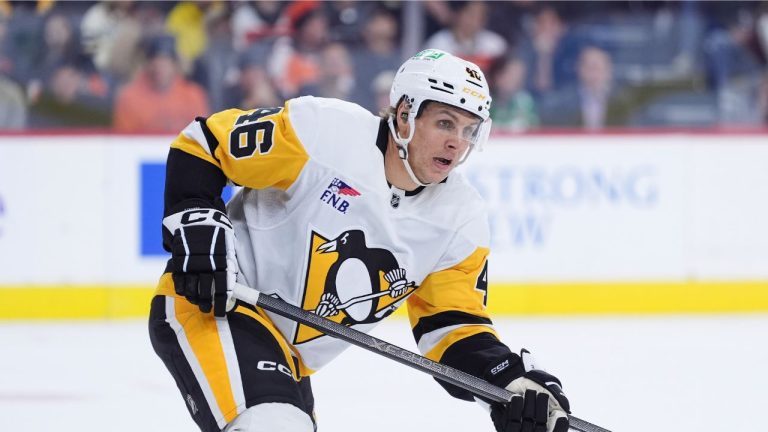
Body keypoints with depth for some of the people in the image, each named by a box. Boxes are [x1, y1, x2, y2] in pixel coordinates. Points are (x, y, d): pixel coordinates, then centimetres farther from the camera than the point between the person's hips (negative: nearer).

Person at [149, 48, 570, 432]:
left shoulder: (460, 221, -1)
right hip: (204, 302, -8)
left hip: (290, 355, 8)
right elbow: (201, 144, -11)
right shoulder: (323, 130, -19)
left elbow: (452, 323, 0)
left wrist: (512, 383, -17)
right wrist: (198, 228, -23)